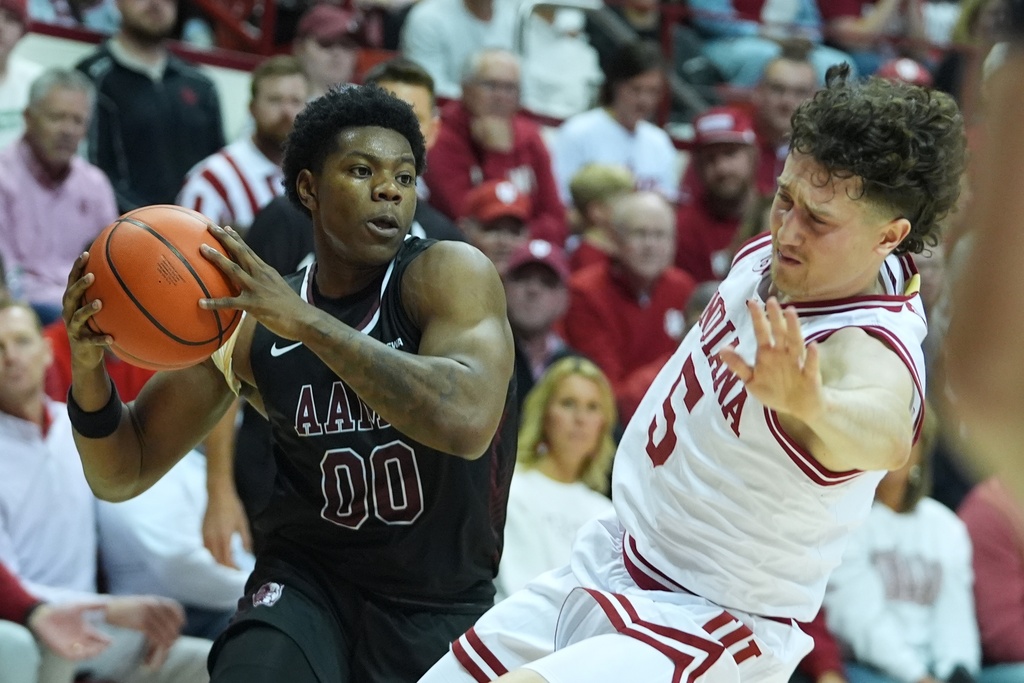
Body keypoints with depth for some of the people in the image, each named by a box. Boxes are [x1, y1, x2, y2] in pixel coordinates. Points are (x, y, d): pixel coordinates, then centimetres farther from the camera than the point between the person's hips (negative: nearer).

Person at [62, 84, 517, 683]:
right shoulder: (245, 321, -3)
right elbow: (121, 477, 3)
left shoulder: (449, 274, -13)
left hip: (443, 610, -1)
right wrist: (89, 369, -18)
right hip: (307, 582, 1)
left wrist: (305, 320, -33)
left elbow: (467, 420, -33)